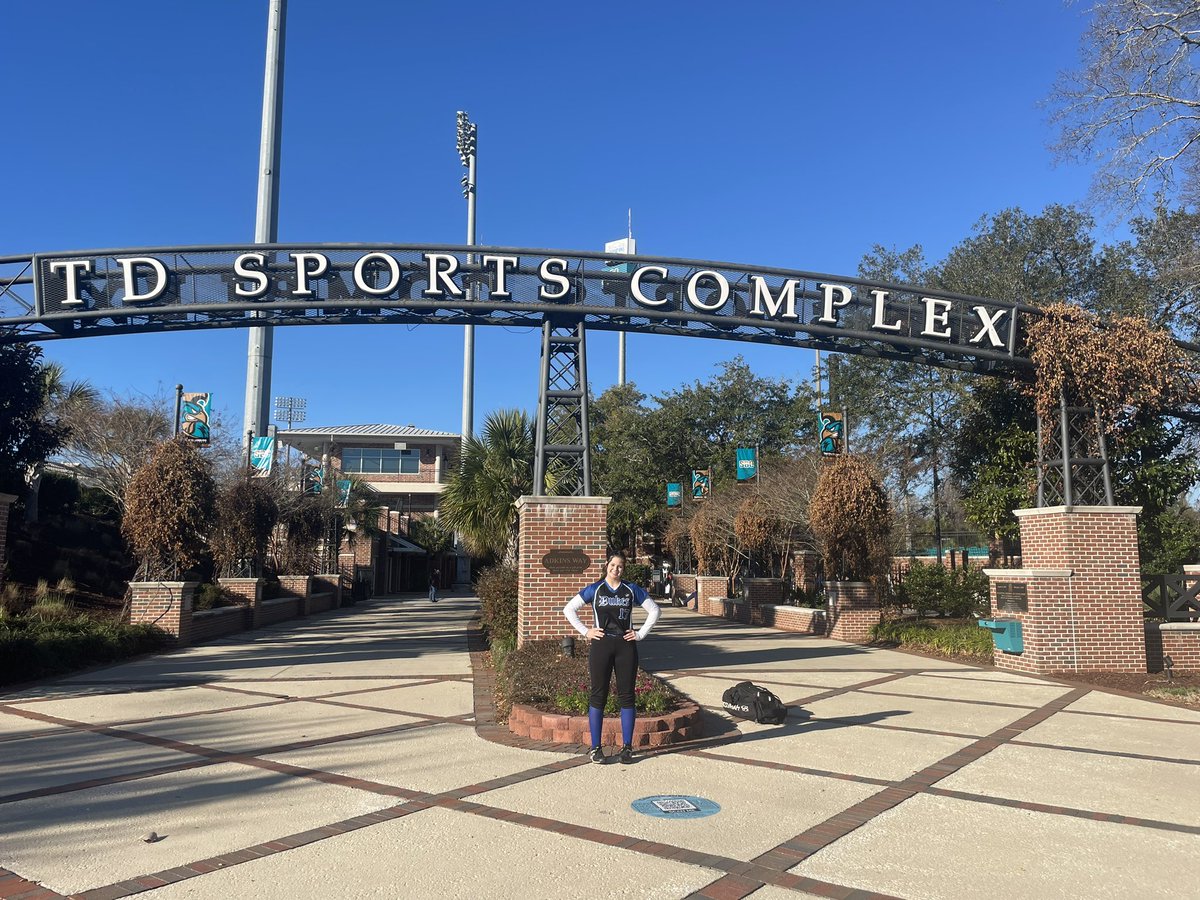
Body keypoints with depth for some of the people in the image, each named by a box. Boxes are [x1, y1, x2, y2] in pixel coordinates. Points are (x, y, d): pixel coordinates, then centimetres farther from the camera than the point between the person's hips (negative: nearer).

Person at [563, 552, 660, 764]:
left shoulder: (631, 590, 7)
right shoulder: (594, 590, 4)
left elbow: (654, 610, 13)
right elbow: (569, 609, 6)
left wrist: (641, 634, 5)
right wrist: (585, 631, -1)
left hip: (626, 646, 1)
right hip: (601, 645, -1)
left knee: (626, 696, 3)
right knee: (598, 695, 1)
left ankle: (627, 747, 12)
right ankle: (595, 748, 8)